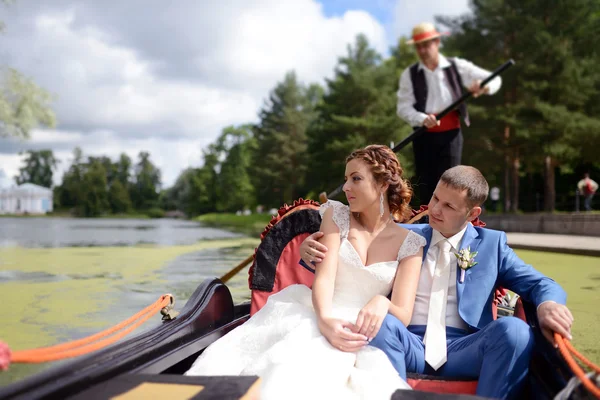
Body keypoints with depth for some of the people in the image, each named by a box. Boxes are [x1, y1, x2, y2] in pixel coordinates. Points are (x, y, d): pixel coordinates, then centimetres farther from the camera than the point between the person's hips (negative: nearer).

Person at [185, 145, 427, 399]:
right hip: (318, 315, 1)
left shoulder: (410, 244, 4)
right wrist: (325, 319, -31)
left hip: (359, 332, 0)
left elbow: (402, 316, -3)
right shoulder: (337, 215, 6)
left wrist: (382, 303, -29)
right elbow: (324, 276, -9)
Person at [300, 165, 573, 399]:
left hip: (463, 349, 1)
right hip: (408, 344, 0)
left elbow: (539, 284, 12)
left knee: (515, 330, -30)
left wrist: (548, 304, -14)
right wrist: (314, 254, -5)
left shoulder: (491, 243, 14)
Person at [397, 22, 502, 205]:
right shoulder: (409, 75, 5)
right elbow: (404, 107, -4)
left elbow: (494, 79, 6)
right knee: (425, 185, 4)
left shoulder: (458, 67, 6)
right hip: (423, 136, 1)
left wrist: (484, 87, -18)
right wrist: (422, 119, -23)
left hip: (450, 134, -1)